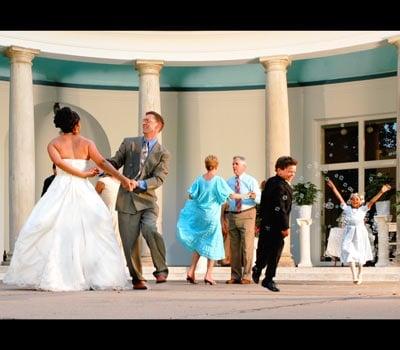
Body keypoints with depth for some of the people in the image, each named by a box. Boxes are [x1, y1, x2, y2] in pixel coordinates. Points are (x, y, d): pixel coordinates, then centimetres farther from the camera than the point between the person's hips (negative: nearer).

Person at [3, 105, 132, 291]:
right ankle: (101, 276, -5)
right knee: (89, 233, 2)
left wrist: (83, 174, -5)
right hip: (83, 192, 1)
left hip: (61, 191, -1)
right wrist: (122, 178, -12)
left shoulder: (53, 144, 5)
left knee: (55, 233, 3)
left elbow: (59, 163, -12)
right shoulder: (86, 143, 6)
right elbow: (102, 162, -6)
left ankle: (51, 278, -3)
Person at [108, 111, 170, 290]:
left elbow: (158, 179, -5)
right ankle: (137, 279, 16)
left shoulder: (163, 153, 5)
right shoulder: (129, 143, 12)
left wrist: (139, 184, -21)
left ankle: (161, 270, -10)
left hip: (147, 201, -2)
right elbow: (114, 163, 12)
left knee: (150, 230, -27)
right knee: (129, 243, 0)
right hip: (127, 200, 2)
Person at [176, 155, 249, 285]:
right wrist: (242, 196, 8)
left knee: (198, 243, 16)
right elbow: (231, 195, -10)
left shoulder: (199, 179, -2)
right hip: (212, 216, -4)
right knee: (212, 244, 7)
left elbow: (191, 196, 1)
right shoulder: (218, 180, -11)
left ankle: (191, 272, 10)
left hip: (199, 215, 4)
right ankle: (208, 275, 5)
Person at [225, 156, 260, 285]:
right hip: (232, 215, 5)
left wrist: (254, 196, -32)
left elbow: (259, 199, -11)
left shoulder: (251, 181, -1)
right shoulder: (229, 182, 13)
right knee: (234, 247, 7)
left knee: (247, 246, -6)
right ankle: (235, 276, 13)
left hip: (247, 215, -5)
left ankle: (246, 276, -2)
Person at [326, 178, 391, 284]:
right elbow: (339, 198, 3)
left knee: (360, 255, 9)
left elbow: (372, 201, -8)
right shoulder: (346, 208, 3)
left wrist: (381, 192, -16)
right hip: (349, 234, 0)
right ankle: (354, 276, -16)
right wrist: (333, 187, 2)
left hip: (360, 233, 0)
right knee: (349, 253, -13)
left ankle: (360, 274, 25)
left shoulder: (363, 209, 0)